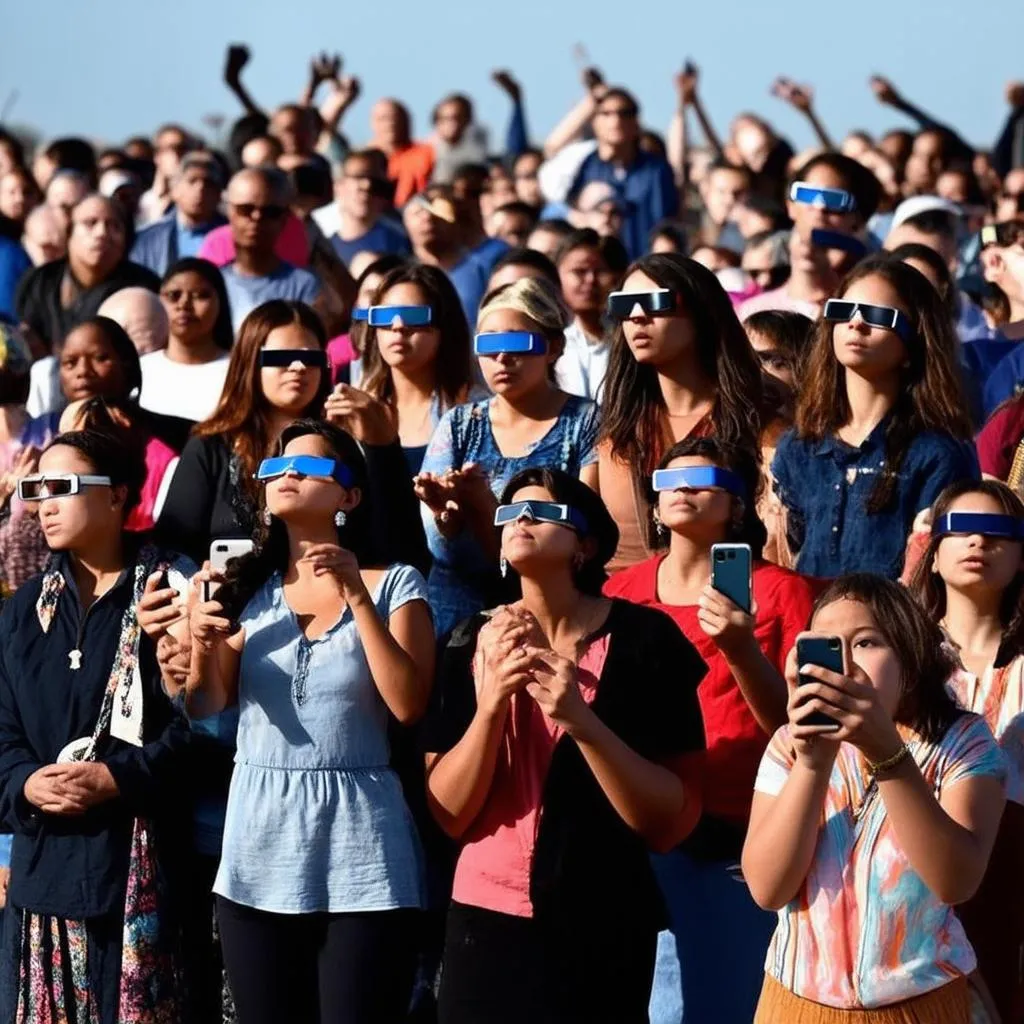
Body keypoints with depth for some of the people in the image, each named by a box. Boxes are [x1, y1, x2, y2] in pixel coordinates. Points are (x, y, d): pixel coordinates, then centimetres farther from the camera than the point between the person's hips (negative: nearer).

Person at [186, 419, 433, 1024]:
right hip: (258, 848, 4)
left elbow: (408, 704, -11)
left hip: (360, 858, -4)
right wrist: (202, 646, -15)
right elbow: (206, 706, 6)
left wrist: (357, 598, -16)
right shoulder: (249, 587, 11)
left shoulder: (394, 584, 0)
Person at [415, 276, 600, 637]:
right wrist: (444, 513, -19)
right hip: (458, 615, 2)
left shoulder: (585, 423, 2)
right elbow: (444, 549, 3)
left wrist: (487, 507, -18)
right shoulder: (458, 425, 11)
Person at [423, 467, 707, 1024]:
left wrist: (581, 721, -24)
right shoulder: (475, 641, 1)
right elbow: (449, 814, -4)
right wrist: (491, 705, -18)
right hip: (485, 921, 3)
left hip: (601, 930, -3)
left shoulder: (641, 639, -8)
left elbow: (671, 822, -11)